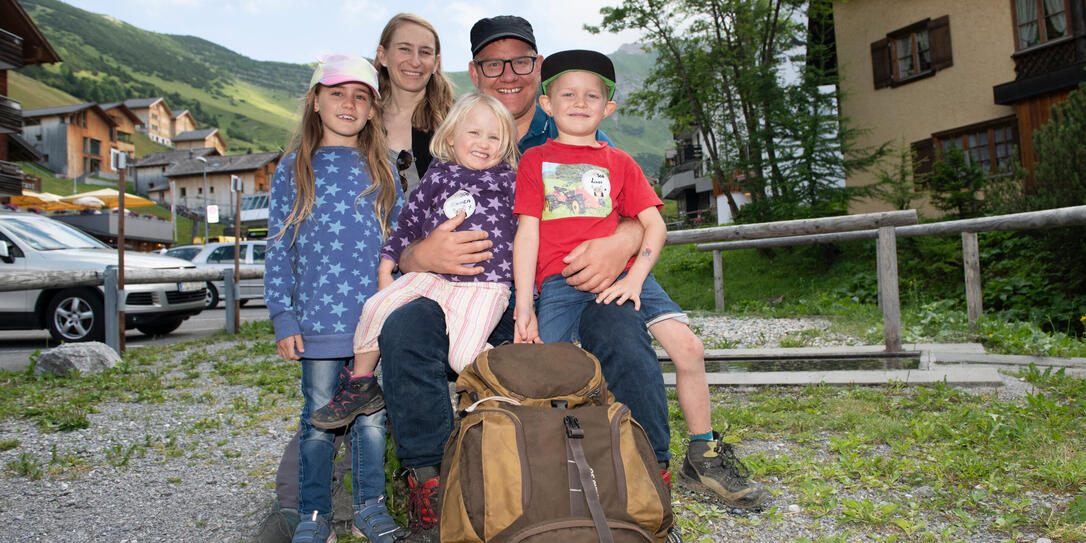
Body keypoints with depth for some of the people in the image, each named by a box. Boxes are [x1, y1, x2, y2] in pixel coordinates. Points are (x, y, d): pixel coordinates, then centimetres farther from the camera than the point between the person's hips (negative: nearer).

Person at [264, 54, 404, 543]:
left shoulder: (382, 170, 9)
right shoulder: (293, 169, 6)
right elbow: (279, 248, 4)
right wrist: (284, 318, -3)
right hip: (318, 319, -1)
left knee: (372, 414, 8)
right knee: (319, 419, 7)